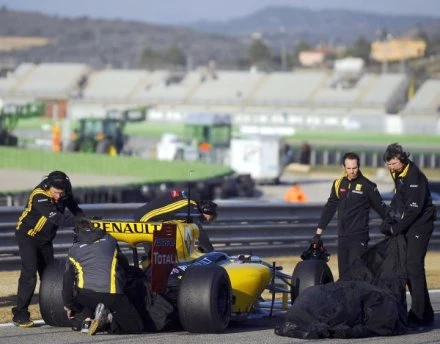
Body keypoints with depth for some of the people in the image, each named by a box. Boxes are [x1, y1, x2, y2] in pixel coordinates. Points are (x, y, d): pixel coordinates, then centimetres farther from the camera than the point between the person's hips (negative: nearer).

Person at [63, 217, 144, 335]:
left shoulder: (74, 250, 17)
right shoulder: (109, 240, 19)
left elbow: (67, 280, 17)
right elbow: (124, 265, 29)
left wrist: (68, 305, 28)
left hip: (84, 295, 1)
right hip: (112, 295, -1)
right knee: (137, 327, 5)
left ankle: (85, 320, 1)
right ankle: (109, 318, -20)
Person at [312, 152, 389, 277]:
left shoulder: (367, 186, -5)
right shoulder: (338, 184, 9)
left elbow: (381, 208, 1)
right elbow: (329, 208, 15)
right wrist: (318, 233, 14)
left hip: (359, 238, -5)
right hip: (342, 237, 5)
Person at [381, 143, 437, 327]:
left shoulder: (415, 177, -18)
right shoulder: (399, 175, 12)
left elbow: (414, 209, -22)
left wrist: (395, 229, -17)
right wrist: (390, 221, 4)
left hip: (420, 226, -10)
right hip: (407, 226, 10)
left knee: (414, 266, -15)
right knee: (407, 266, 8)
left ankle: (420, 315, -15)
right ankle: (423, 312, 13)